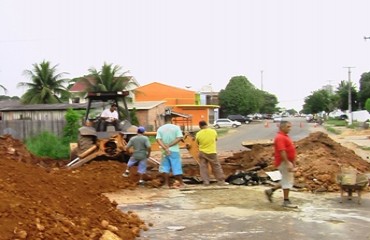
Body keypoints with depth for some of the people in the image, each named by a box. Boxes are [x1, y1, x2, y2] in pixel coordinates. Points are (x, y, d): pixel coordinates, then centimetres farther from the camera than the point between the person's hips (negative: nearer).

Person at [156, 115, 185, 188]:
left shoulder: (160, 128, 2)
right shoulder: (176, 127, -3)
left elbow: (158, 140, -8)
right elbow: (179, 138, -12)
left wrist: (165, 148, -14)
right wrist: (169, 145, -12)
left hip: (165, 151, 2)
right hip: (174, 151, -2)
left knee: (165, 167, 10)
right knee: (177, 167, 4)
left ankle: (167, 184, 10)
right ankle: (181, 183, 11)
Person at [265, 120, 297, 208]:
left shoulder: (285, 136, 16)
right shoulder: (280, 137, -17)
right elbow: (282, 151, -25)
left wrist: (293, 163, 22)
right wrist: (288, 163, -29)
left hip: (288, 162, 10)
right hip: (284, 163, -10)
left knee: (286, 181, 15)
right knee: (287, 181, -4)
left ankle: (270, 191, 22)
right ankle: (286, 201, 4)